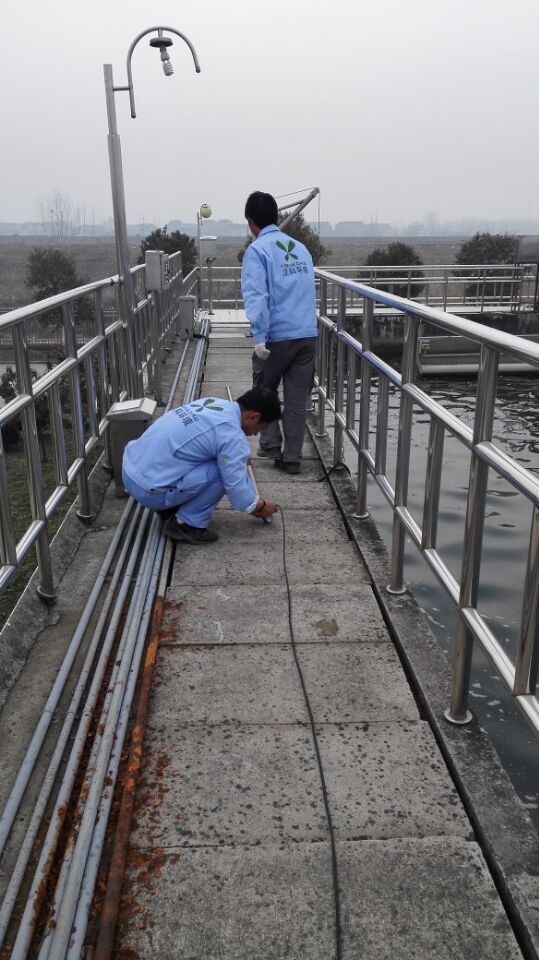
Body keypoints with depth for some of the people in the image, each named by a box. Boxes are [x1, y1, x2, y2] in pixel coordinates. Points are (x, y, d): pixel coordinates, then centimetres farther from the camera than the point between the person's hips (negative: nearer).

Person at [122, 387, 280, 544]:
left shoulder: (213, 402, 9)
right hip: (149, 490, -9)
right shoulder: (232, 435, -17)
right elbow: (237, 489, -11)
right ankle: (186, 524, 0)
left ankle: (170, 508, 19)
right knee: (225, 470, -9)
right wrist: (261, 506, 7)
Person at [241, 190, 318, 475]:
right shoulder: (301, 248, 14)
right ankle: (292, 458, 12)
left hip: (277, 336, -5)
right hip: (308, 334, 5)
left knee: (264, 391, 18)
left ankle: (270, 444, 14)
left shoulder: (257, 250, -6)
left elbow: (256, 296, -17)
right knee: (297, 400, 8)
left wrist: (259, 337, -18)